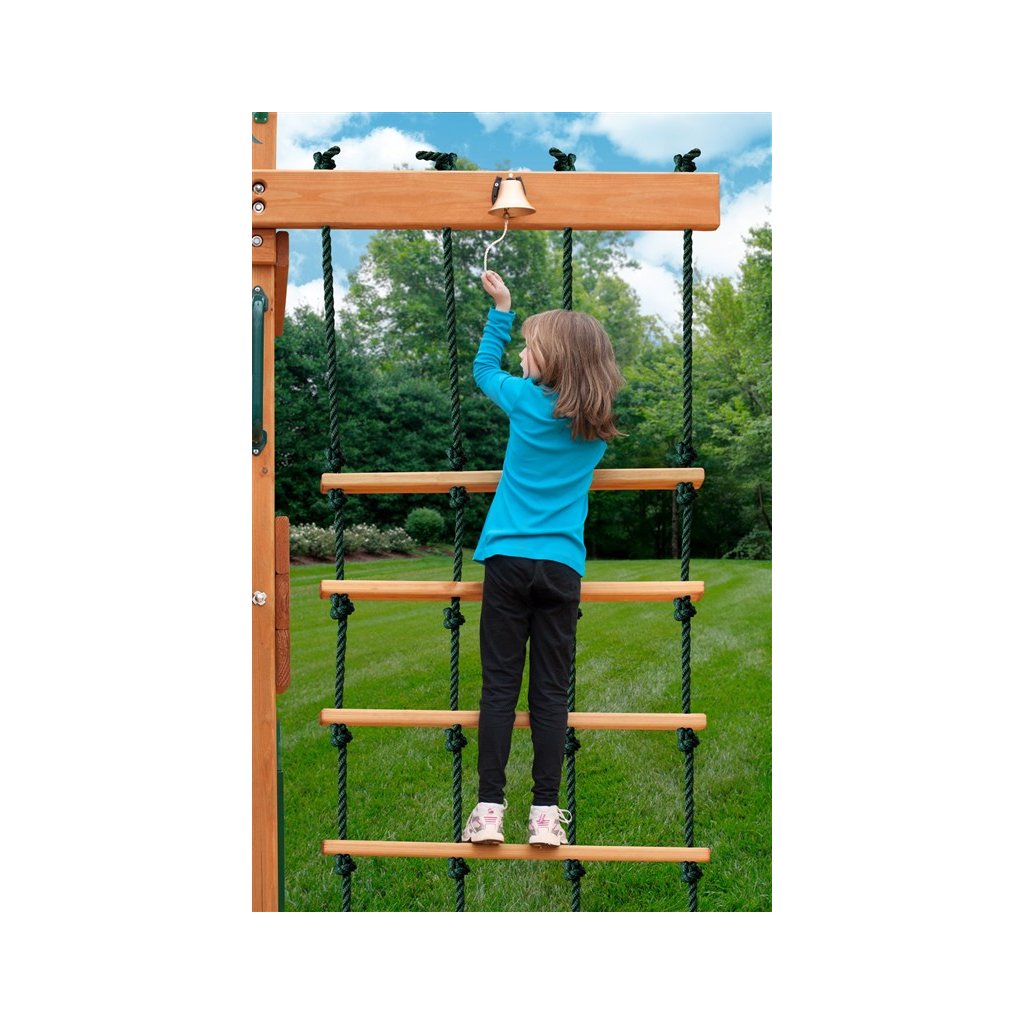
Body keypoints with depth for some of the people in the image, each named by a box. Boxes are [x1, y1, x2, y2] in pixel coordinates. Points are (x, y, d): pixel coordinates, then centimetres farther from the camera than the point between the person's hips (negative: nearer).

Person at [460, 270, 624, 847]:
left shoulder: (527, 400, -1)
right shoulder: (599, 425, 6)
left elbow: (483, 368, 19)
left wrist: (502, 308, 26)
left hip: (509, 559, -2)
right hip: (563, 567, 2)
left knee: (499, 687, 2)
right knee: (552, 692, 5)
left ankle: (490, 809, 3)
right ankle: (546, 813, 7)